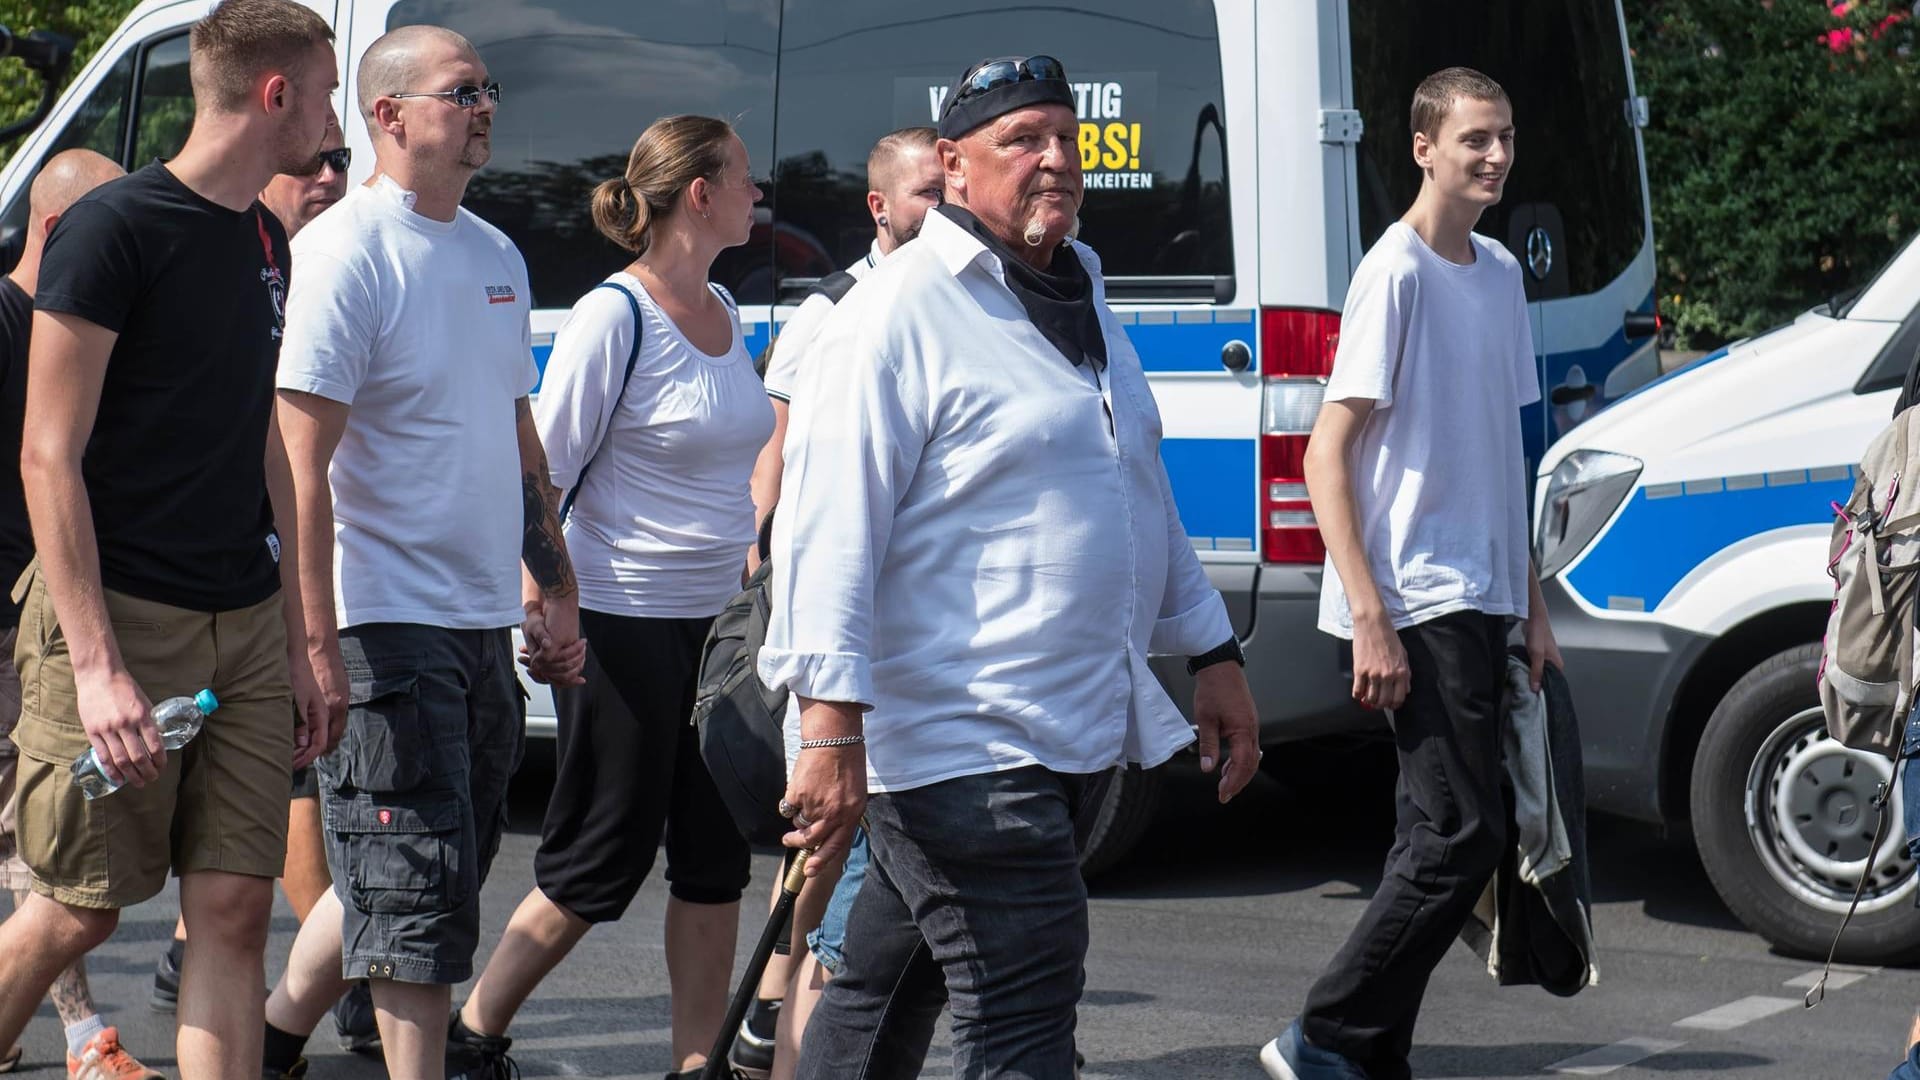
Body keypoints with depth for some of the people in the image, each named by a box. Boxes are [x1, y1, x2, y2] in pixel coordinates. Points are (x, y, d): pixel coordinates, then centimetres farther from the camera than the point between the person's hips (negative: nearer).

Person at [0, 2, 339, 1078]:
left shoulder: (266, 242, 14)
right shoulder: (115, 229, -10)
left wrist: (296, 645, 18)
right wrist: (96, 665, -21)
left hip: (244, 627, 7)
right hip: (122, 618, -7)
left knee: (235, 907, 1)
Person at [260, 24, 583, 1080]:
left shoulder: (496, 255, 14)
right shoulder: (345, 251, -11)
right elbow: (302, 463, -16)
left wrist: (555, 590, 20)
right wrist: (317, 642, -21)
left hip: (484, 625, 8)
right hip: (386, 625, -8)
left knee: (414, 874, 16)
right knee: (417, 889, -7)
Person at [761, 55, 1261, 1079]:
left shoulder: (1079, 296, 18)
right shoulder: (900, 313, -11)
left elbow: (1143, 498, 28)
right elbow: (829, 525, -17)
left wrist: (1214, 656, 25)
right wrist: (831, 729, -24)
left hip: (1069, 734, 9)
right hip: (959, 743, -9)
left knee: (886, 991, 17)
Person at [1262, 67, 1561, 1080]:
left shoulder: (1499, 273, 14)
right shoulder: (1396, 273, -11)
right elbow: (1326, 458, -14)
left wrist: (1531, 603, 18)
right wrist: (1371, 620, -19)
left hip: (1479, 604, 8)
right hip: (1417, 606, -8)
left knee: (1440, 838, 9)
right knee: (1462, 836, -12)